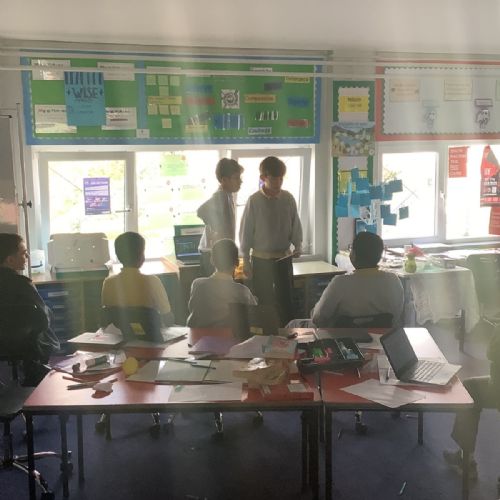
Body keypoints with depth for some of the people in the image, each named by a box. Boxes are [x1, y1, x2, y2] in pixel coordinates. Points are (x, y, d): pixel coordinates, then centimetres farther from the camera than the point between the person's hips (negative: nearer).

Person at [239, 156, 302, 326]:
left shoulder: (288, 198, -2)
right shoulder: (254, 201, -9)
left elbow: (296, 226, 7)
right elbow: (246, 231, -4)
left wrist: (297, 246, -10)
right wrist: (246, 261, -4)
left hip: (284, 258, 2)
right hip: (261, 259, -2)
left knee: (286, 299, 6)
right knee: (263, 300, 6)